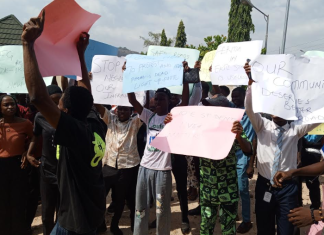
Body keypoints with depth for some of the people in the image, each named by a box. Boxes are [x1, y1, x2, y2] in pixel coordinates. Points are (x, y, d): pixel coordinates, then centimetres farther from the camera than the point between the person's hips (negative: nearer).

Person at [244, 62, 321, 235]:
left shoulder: (295, 130, 0)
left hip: (288, 187, 0)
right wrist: (251, 82, -30)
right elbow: (249, 108, -14)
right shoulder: (262, 126, 1)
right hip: (264, 185, 0)